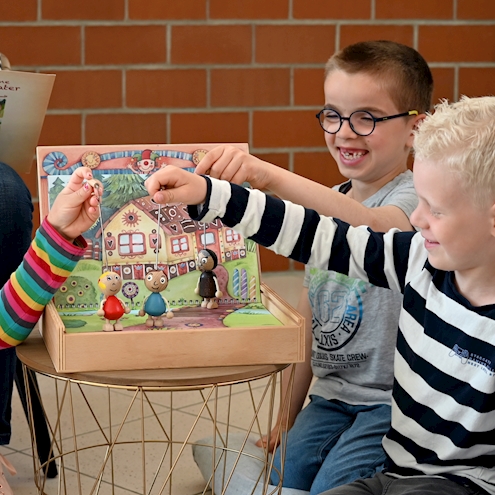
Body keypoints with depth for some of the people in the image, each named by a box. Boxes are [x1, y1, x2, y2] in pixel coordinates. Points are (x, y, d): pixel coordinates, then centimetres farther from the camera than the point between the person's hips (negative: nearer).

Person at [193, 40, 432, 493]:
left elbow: (369, 227, -41)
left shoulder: (413, 197, -15)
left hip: (393, 399, -6)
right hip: (331, 393, 6)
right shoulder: (326, 206, 10)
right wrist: (291, 410, 13)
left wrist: (269, 175, -53)